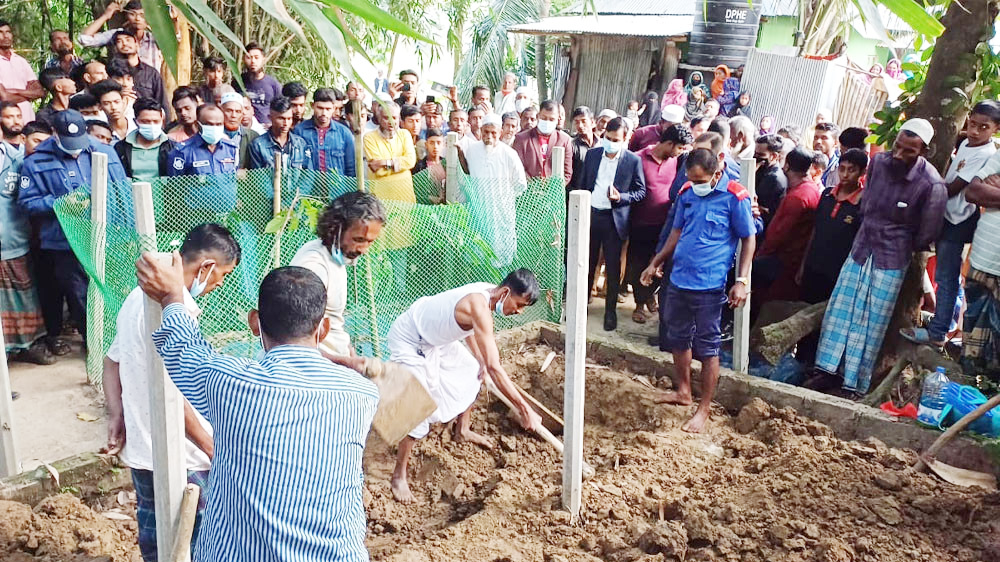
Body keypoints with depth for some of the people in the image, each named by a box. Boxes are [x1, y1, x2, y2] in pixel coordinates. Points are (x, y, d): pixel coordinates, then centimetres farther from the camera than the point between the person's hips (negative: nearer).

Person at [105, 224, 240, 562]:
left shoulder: (139, 297, 8)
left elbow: (112, 361, 16)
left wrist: (116, 417, 16)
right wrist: (212, 448, -18)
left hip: (139, 447, 9)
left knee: (152, 527, 23)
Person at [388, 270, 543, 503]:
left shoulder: (487, 292, -7)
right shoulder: (480, 306, -35)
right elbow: (495, 367, -38)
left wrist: (481, 362, 14)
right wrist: (525, 409, -35)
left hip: (434, 336, 10)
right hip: (409, 341, -10)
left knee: (471, 371, 20)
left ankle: (462, 431, 40)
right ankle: (398, 477, 0)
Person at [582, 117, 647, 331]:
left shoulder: (633, 160, -4)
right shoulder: (592, 155, 6)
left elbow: (641, 191, 0)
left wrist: (621, 197, -17)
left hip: (615, 219, -3)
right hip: (590, 215, 3)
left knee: (613, 268, 3)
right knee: (587, 264, 12)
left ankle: (611, 311, 15)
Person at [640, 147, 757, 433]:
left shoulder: (735, 198, -10)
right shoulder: (687, 193, 6)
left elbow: (749, 239, -6)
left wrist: (741, 281, -12)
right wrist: (656, 263, 19)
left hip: (709, 284, -6)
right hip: (678, 279, 6)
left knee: (707, 347, 1)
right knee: (678, 338, 17)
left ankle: (704, 408, 12)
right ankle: (683, 391, 36)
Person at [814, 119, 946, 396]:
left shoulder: (932, 186, -21)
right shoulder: (878, 161, -6)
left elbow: (926, 236, -10)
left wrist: (900, 246, 4)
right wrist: (870, 230, 12)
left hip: (891, 262, -5)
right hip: (861, 249, 5)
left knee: (871, 323, 2)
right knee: (839, 311, 9)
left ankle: (855, 384, 15)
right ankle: (826, 369, 23)